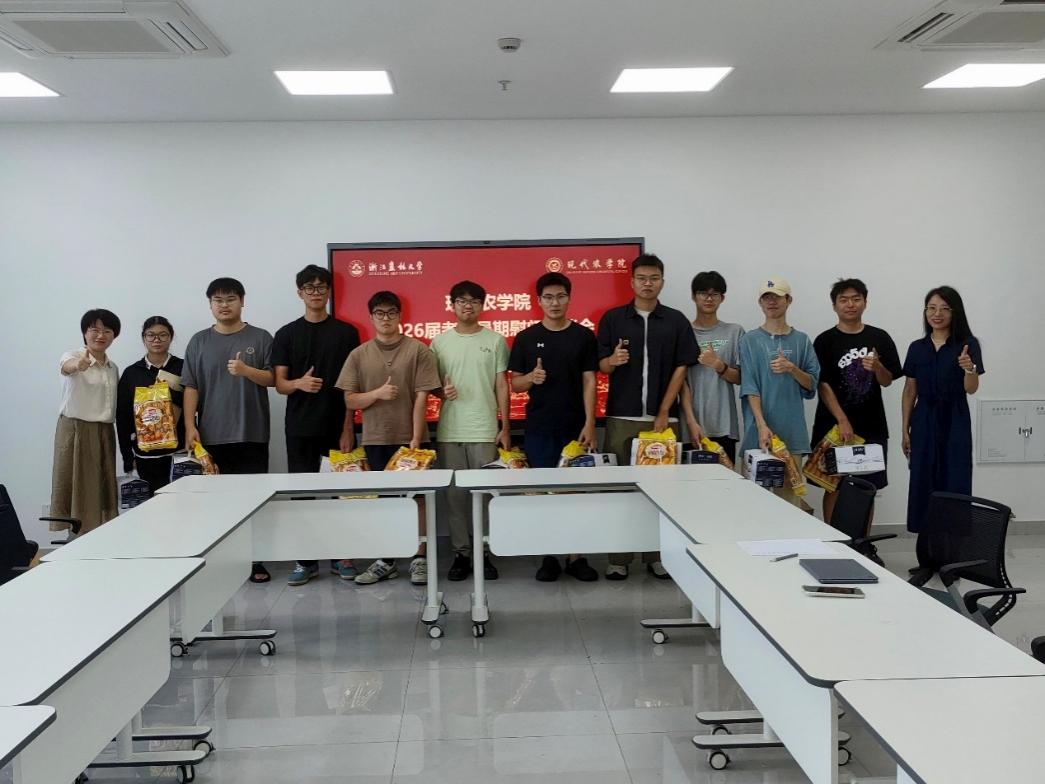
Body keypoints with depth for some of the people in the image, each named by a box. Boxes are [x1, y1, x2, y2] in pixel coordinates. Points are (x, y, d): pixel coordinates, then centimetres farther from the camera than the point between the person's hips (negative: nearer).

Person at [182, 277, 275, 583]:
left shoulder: (260, 338, 4)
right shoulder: (199, 341, 8)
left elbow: (272, 379, 1)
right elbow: (191, 387, 5)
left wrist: (246, 370, -18)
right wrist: (190, 426, -3)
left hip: (251, 434, -1)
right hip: (212, 435, 1)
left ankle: (255, 560, 7)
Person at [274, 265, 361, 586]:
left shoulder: (346, 332, 4)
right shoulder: (286, 334, 7)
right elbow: (280, 384, 3)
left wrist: (348, 428, -6)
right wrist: (299, 383, -21)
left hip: (338, 426, -1)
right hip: (300, 428, 1)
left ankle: (342, 556, 15)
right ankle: (306, 560, 13)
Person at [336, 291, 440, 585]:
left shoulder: (418, 350, -3)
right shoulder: (359, 355, 4)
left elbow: (422, 397, -7)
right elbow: (350, 401, 3)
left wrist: (415, 438, -12)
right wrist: (378, 394, -15)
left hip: (411, 438, -2)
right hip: (376, 439, 2)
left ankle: (420, 559, 13)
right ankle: (386, 561, 18)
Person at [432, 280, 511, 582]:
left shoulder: (495, 341, 4)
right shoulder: (439, 342, 7)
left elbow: (501, 386, 4)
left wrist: (505, 427, 0)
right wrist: (442, 391, -11)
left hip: (485, 430, -1)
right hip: (450, 431, 1)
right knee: (455, 493, 4)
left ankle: (484, 552, 8)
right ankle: (461, 553, 12)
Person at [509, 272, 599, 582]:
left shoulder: (584, 336, 2)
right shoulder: (526, 338, 3)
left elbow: (589, 381, -1)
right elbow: (514, 384, 6)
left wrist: (589, 423, -9)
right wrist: (532, 378, -17)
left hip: (575, 428, 0)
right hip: (539, 428, 0)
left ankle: (577, 556, 11)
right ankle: (548, 556, 14)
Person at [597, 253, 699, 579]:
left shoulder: (676, 321, 5)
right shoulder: (612, 318, 6)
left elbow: (680, 369, 2)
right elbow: (601, 366, 5)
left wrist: (664, 413, -6)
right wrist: (613, 360, -19)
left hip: (662, 417, 0)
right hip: (621, 417, 0)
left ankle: (657, 555, 12)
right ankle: (618, 557, 7)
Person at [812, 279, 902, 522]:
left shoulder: (880, 338, 6)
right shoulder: (825, 341, -1)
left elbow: (887, 381, 7)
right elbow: (822, 385, -7)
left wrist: (877, 367, -16)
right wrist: (842, 421, -16)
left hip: (872, 426, 2)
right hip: (835, 426, -2)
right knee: (834, 487, 2)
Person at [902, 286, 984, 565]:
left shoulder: (967, 344, -3)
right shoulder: (917, 348, 7)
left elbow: (971, 389, -11)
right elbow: (910, 391, 10)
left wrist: (969, 368, -32)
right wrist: (905, 430, 6)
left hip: (955, 424, -3)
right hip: (924, 423, 3)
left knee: (954, 484, -3)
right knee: (923, 485, 3)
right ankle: (926, 557, 11)